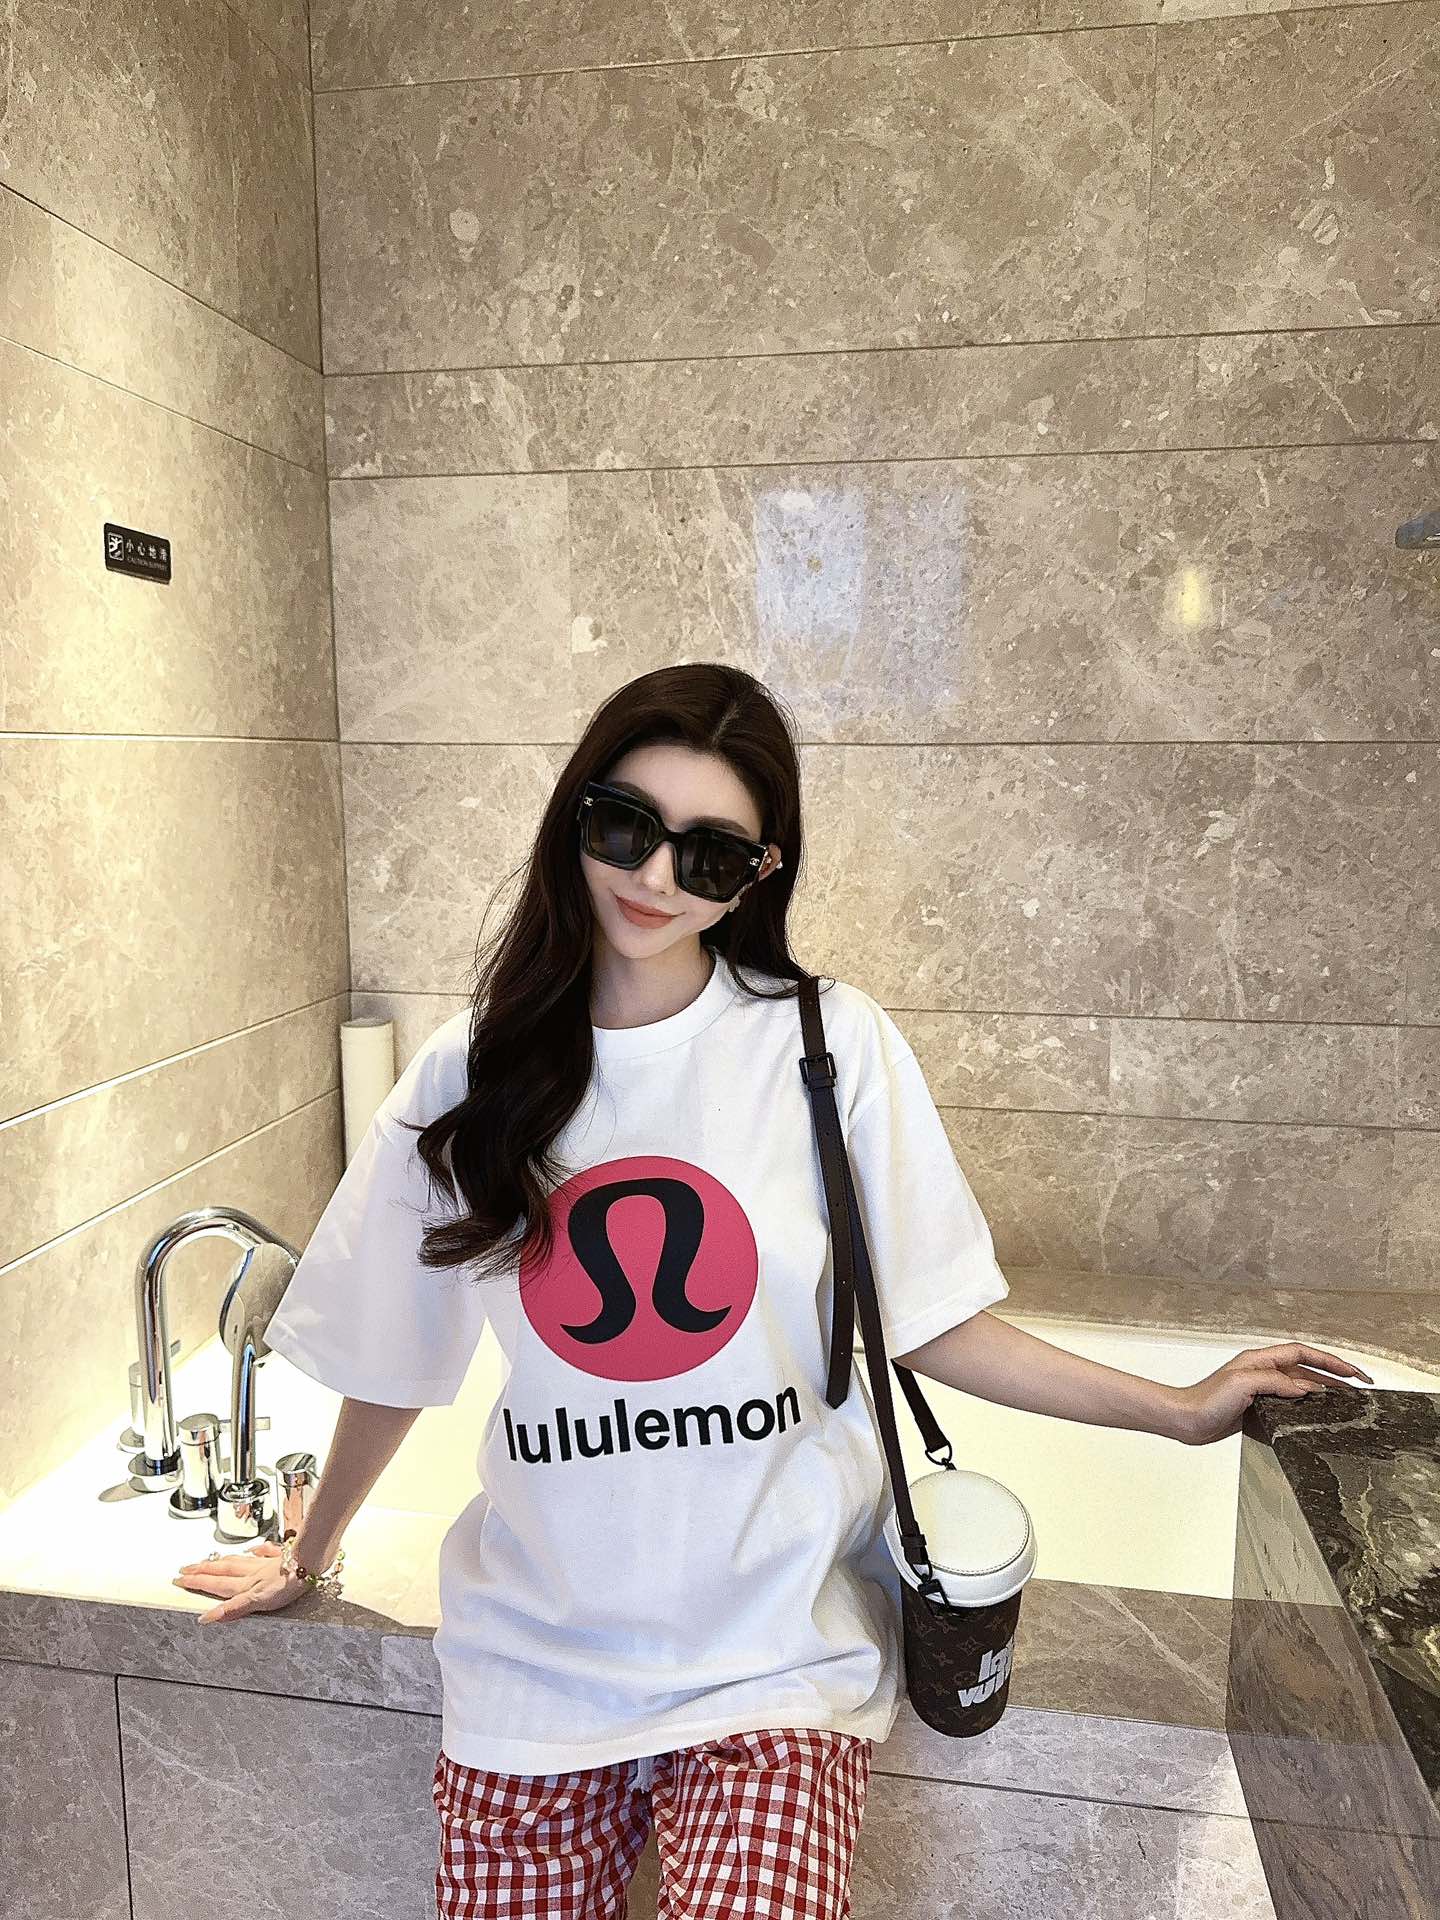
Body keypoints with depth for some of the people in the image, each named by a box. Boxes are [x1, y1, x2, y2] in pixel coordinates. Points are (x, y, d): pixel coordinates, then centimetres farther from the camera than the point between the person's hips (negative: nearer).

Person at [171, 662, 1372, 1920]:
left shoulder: (828, 1045, -10)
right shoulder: (472, 1074, -4)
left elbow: (930, 1326, -3)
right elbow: (394, 1360, 7)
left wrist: (1182, 1411, -6)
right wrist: (307, 1558, 18)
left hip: (772, 1657, -1)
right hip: (538, 1662, 2)